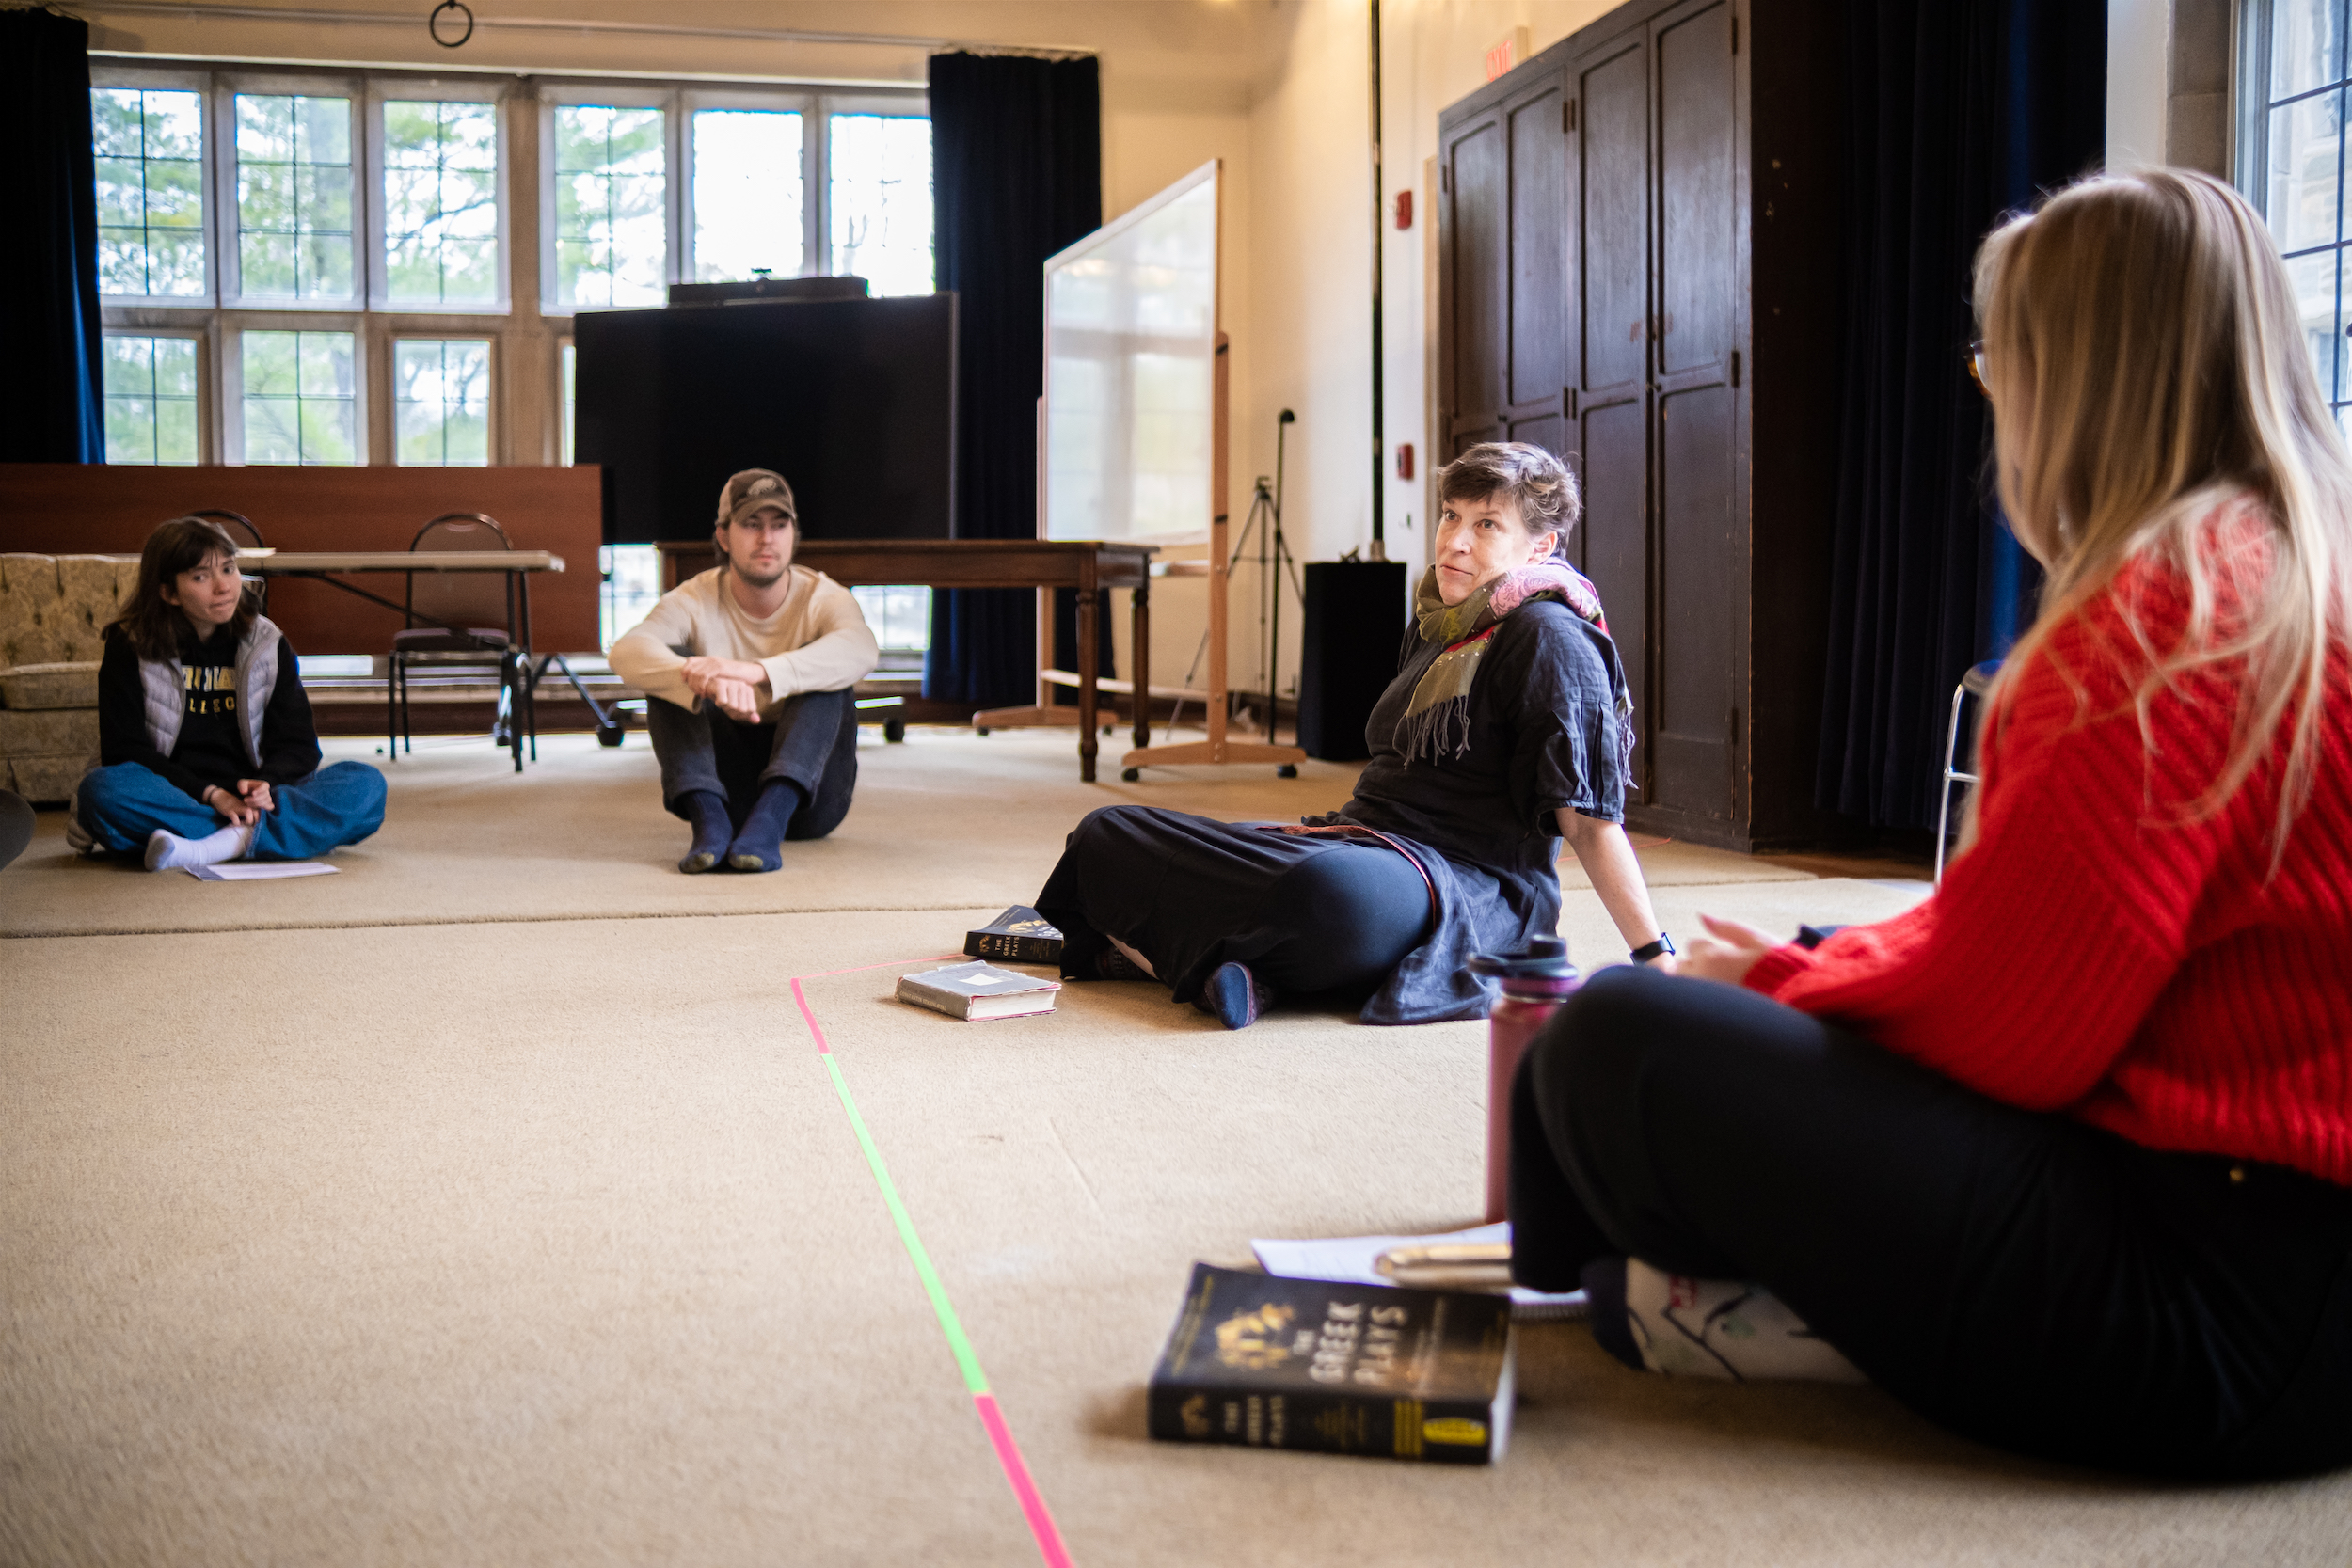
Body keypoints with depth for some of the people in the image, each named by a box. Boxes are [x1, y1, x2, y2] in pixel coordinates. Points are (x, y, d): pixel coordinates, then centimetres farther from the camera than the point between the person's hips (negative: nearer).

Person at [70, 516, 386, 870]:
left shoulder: (268, 644, 11)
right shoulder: (130, 647, 4)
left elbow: (297, 745, 6)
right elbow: (124, 750, -6)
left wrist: (266, 784, -18)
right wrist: (209, 793, -21)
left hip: (249, 800, 3)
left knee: (365, 784, -23)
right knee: (101, 789, -36)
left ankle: (222, 844, -37)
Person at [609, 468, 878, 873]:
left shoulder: (822, 597, -9)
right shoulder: (696, 600, -5)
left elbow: (860, 650, -34)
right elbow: (627, 652, -26)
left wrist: (755, 672, -49)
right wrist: (706, 679, -48)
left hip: (810, 795, -1)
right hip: (730, 787, 1)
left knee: (823, 670, -26)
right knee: (670, 663, -19)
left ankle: (772, 817, -42)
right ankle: (709, 817, -35)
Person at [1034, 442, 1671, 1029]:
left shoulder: (1549, 638, -8)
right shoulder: (1435, 625, 18)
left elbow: (1589, 818, -11)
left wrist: (1659, 957, -15)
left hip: (1473, 883, -9)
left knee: (1333, 891, -45)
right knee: (1109, 834, 4)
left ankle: (1159, 948, -21)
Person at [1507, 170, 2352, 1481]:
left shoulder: (2179, 604, -18)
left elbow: (1998, 1021, -19)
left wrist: (1779, 976, -2)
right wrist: (1811, 969, 7)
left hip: (2218, 1312, -11)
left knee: (1619, 1040, -17)